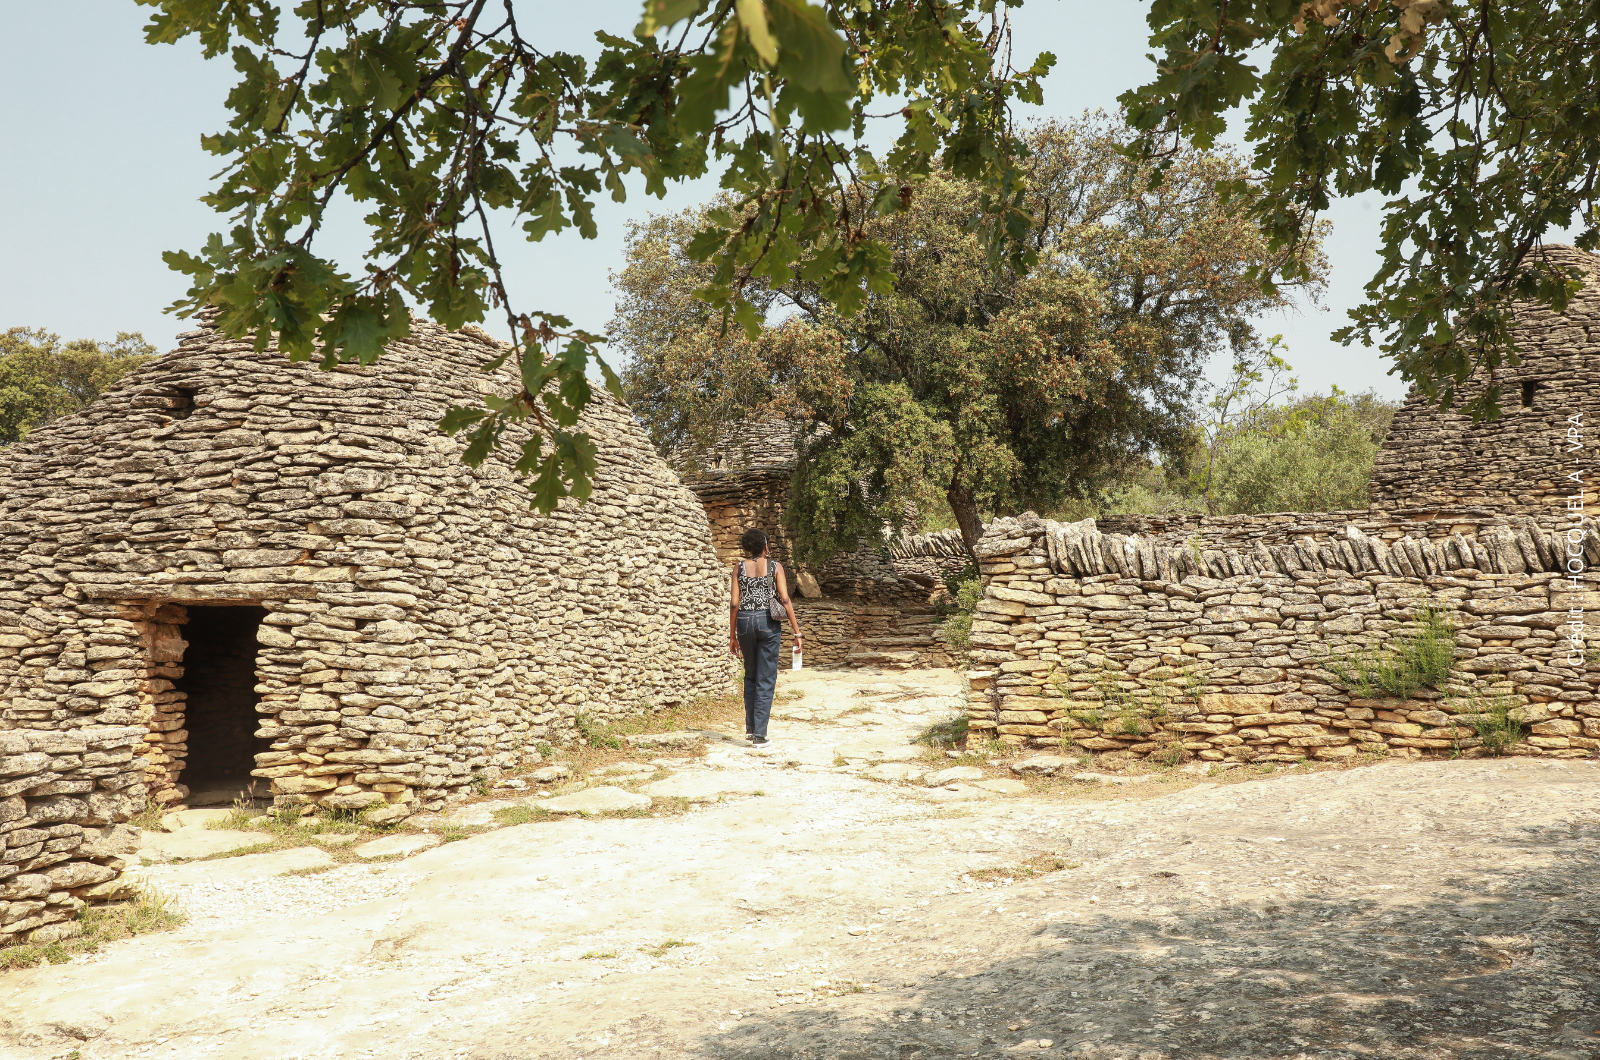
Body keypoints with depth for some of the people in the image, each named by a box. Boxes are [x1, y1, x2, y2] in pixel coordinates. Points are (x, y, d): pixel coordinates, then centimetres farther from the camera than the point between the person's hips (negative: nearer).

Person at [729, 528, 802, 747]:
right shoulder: (775, 567, -1)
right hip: (768, 622, -2)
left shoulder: (739, 567, 4)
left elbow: (735, 603, 1)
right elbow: (785, 600, -7)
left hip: (745, 621, 2)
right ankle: (759, 734, -1)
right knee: (766, 679, 2)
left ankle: (750, 728, 22)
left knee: (750, 676, 20)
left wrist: (732, 635, 7)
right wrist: (796, 632, -3)